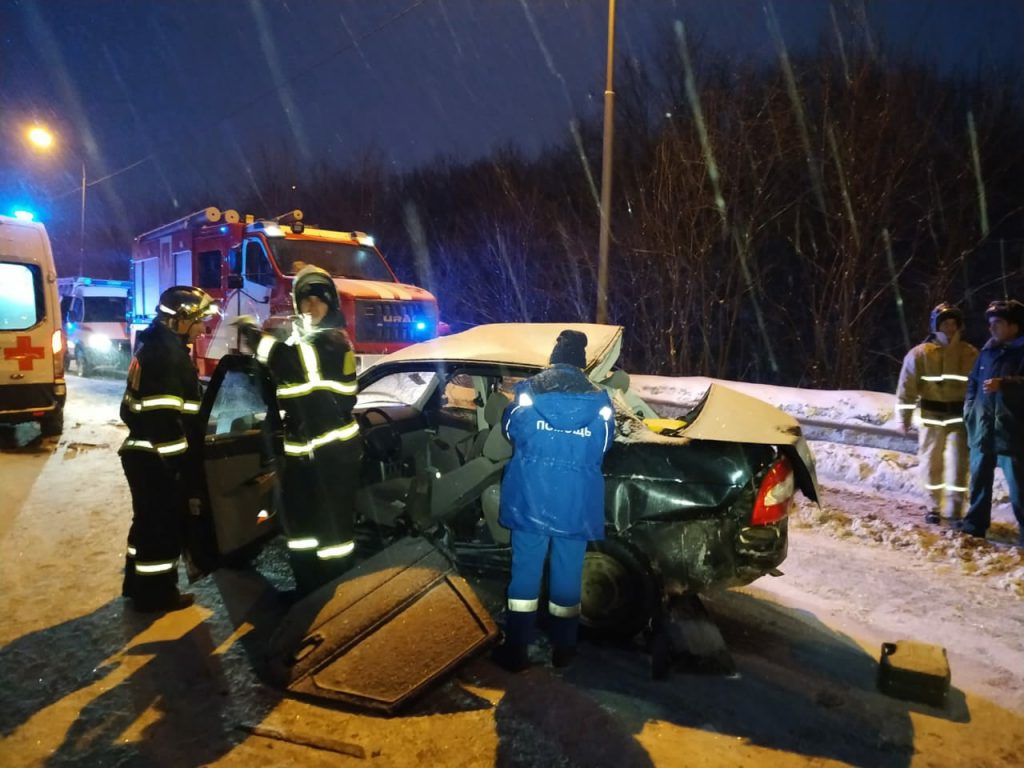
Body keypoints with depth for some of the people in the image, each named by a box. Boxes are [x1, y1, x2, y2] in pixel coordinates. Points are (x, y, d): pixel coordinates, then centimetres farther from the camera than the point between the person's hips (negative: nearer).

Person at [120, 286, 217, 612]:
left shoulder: (154, 346, 13)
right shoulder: (170, 355, -20)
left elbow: (134, 406, 19)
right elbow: (166, 417, -25)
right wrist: (187, 474, -22)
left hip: (143, 451, 11)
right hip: (158, 458, -11)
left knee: (149, 521, 21)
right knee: (164, 525, 2)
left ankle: (138, 585, 35)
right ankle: (155, 593, 15)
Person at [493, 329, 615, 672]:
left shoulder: (528, 391, -3)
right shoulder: (598, 400, -1)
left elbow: (511, 431, 11)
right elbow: (604, 446, 12)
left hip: (531, 499, 0)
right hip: (576, 503, 1)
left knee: (525, 572, 8)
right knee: (567, 574, 12)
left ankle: (517, 650, 14)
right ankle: (562, 649, 25)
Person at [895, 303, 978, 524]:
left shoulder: (971, 354, 0)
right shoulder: (919, 354, -6)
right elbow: (907, 386, -3)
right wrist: (905, 417, -4)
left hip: (960, 415, 1)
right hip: (932, 415, -1)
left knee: (959, 464, 2)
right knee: (931, 463, 7)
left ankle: (955, 510, 14)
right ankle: (933, 507, 20)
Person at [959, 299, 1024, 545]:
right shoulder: (987, 351, 13)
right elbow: (973, 382, 19)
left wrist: (1003, 383, -27)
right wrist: (969, 410, 10)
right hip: (982, 429, 6)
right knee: (979, 477, 12)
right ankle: (976, 522, 22)